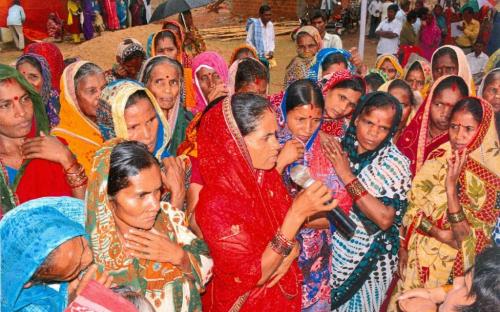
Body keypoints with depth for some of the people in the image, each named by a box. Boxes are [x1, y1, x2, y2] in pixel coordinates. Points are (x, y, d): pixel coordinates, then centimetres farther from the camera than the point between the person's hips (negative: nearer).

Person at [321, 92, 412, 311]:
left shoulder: (396, 163, -15)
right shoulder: (339, 147, -6)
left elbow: (385, 219, -25)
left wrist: (348, 176, -27)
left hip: (367, 260, -3)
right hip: (331, 250, 3)